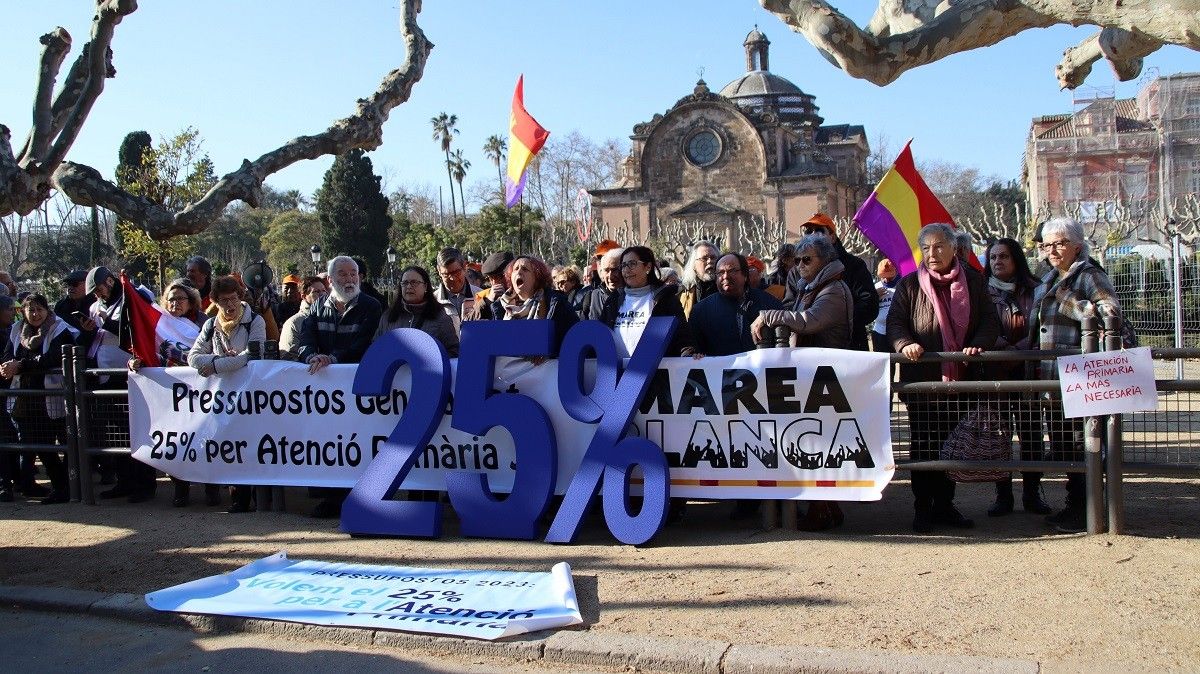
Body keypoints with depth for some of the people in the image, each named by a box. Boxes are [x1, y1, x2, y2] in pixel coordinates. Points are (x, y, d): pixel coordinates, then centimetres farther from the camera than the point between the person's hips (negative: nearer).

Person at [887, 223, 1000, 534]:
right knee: (924, 445, 2)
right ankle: (923, 508, 10)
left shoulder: (973, 282, 9)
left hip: (960, 378, 2)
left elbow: (989, 321, 6)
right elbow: (895, 321, 0)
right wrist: (905, 344, -20)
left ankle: (945, 505, 20)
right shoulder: (910, 285, 5)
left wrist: (978, 345, -13)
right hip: (922, 378, -2)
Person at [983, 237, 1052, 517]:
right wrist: (1005, 348, -18)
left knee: (1031, 433, -1)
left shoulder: (1034, 291, 8)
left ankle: (1032, 493, 10)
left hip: (1027, 371, 0)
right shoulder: (983, 292, 7)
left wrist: (1017, 351, -15)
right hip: (994, 373, 0)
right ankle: (1003, 495, 6)